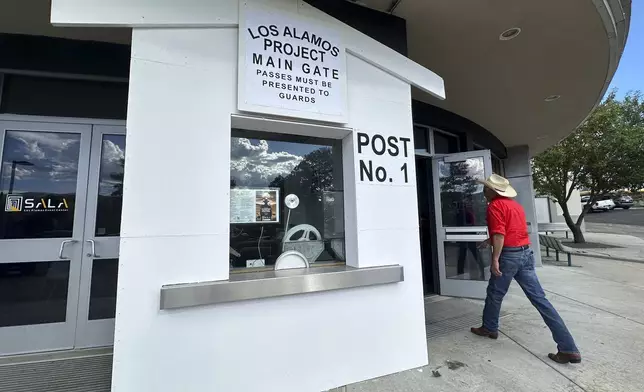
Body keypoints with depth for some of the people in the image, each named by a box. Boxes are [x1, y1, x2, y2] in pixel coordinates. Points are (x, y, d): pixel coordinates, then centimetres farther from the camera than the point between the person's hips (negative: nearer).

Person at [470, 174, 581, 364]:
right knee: (539, 298, 7)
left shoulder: (495, 205, -11)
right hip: (526, 253, 8)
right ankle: (569, 348, 6)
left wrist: (495, 259, -21)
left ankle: (489, 328, 31)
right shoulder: (514, 204, 17)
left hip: (509, 255, -8)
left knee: (494, 295, 12)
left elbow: (500, 235, -21)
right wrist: (490, 240, 39)